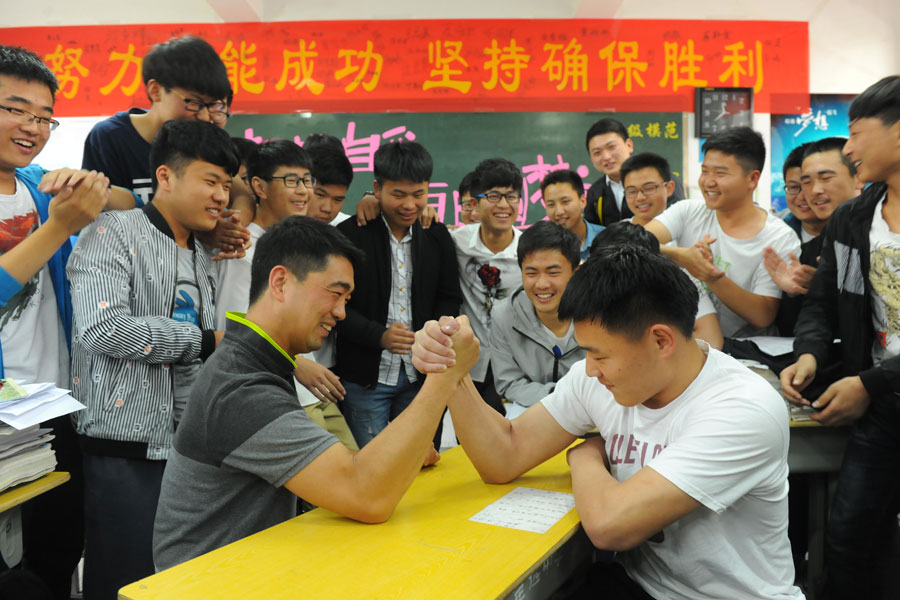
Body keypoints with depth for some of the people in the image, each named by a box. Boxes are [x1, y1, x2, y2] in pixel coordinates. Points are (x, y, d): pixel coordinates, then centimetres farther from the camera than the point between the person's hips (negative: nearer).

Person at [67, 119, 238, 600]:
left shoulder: (202, 261, 16)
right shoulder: (114, 234, -6)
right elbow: (103, 328, -20)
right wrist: (207, 340, -12)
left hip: (187, 449, 7)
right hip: (125, 451, -6)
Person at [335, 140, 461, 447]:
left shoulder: (437, 236, 6)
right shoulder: (350, 235, -7)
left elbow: (450, 297, 11)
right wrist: (378, 336, -22)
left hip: (420, 376, 4)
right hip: (365, 378, -3)